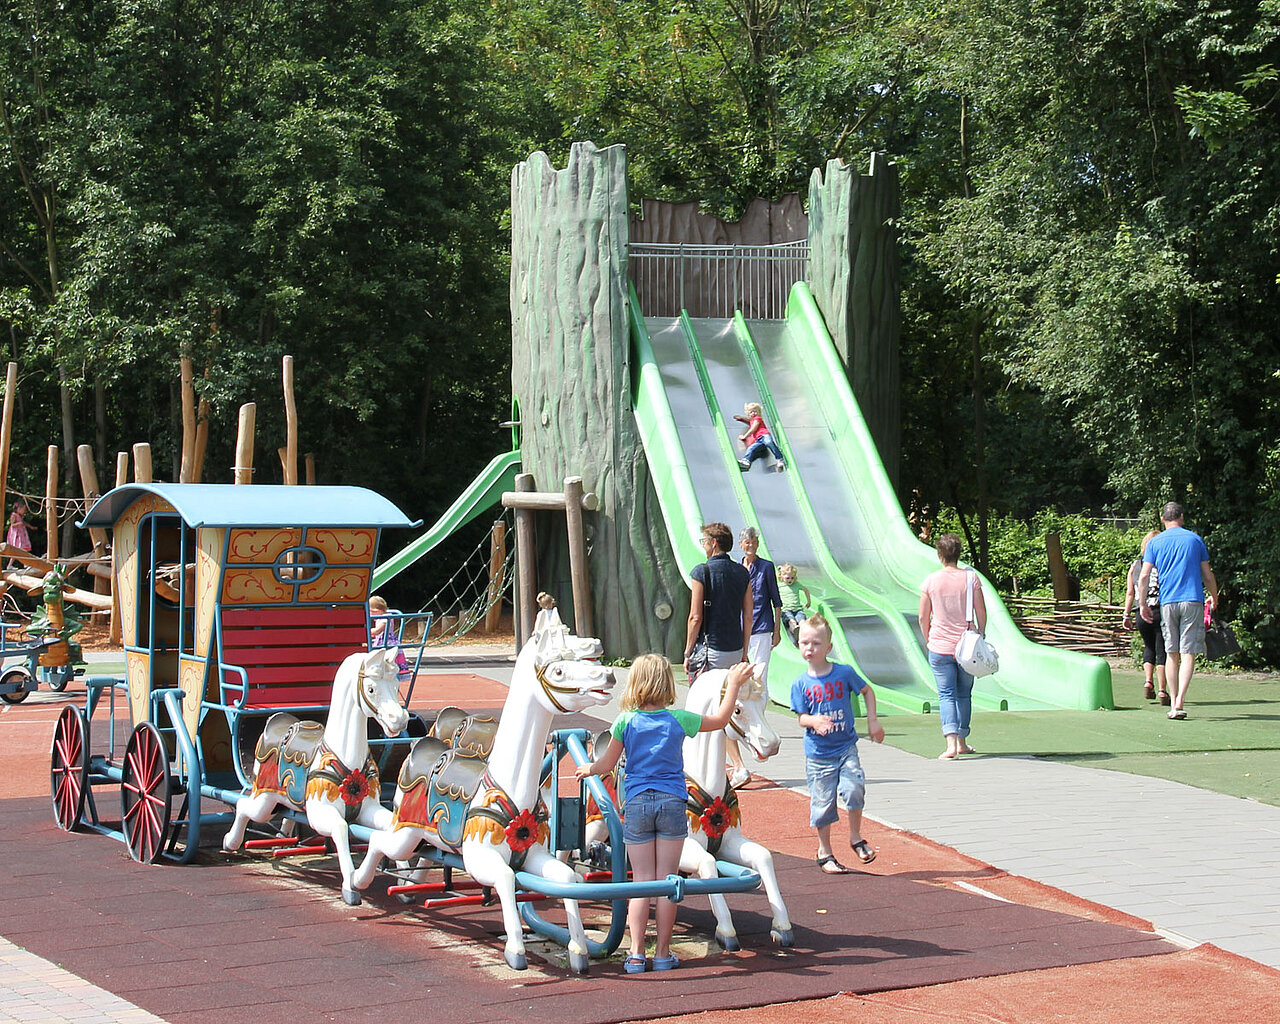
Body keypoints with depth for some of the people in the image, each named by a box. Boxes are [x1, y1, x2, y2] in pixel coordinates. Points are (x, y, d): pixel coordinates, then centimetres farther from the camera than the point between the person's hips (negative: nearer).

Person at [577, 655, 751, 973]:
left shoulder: (626, 721, -3)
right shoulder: (679, 719, -1)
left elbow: (607, 764, 3)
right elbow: (721, 719, 14)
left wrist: (588, 769, 24)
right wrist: (733, 685, 25)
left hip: (637, 804, 0)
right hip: (672, 801, 0)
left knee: (642, 881, 4)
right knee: (667, 881, 5)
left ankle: (636, 955, 0)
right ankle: (663, 953, 9)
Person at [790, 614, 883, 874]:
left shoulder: (844, 673, -5)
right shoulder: (801, 684, -4)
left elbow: (867, 691, 11)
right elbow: (801, 717, -3)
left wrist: (872, 720, 6)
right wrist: (814, 721, -24)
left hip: (846, 747, 0)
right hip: (818, 753, 0)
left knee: (854, 788, -19)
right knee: (822, 802, 4)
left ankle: (856, 837, 5)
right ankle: (824, 852, 21)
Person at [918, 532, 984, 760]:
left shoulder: (931, 581, -5)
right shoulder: (970, 577, -4)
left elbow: (923, 617, 0)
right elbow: (981, 613, -1)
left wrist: (928, 640, 14)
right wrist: (980, 637, 12)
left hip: (940, 647, -1)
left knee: (946, 695, 0)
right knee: (964, 694, 15)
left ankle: (951, 742, -16)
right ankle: (962, 741, 22)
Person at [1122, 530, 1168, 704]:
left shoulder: (1135, 565, 6)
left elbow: (1130, 593, 7)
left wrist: (1127, 615, 13)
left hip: (1142, 614, 3)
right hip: (1161, 611, -3)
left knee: (1149, 647, 22)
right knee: (1162, 651, 3)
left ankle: (1148, 681, 6)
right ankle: (1162, 690, 0)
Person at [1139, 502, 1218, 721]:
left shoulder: (1155, 543, 7)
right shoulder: (1195, 539, 7)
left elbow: (1144, 577, -1)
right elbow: (1208, 576, 11)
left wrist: (1143, 604, 9)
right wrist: (1214, 598, 26)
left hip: (1168, 602, 1)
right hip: (1193, 601, -1)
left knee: (1171, 653, 11)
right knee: (1188, 654, -6)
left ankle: (1174, 703, 12)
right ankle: (1179, 703, -19)